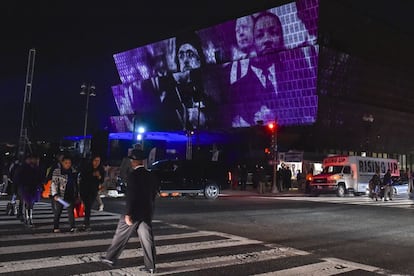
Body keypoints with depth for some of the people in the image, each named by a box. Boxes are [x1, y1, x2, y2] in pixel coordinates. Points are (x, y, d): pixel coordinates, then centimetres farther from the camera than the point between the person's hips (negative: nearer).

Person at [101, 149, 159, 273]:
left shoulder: (133, 175, -14)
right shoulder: (151, 176, 7)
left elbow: (131, 196, -19)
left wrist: (128, 214, -17)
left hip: (135, 212, -6)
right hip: (147, 212, 6)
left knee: (121, 235, 10)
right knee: (147, 239, 7)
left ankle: (110, 258, 22)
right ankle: (150, 266, 9)